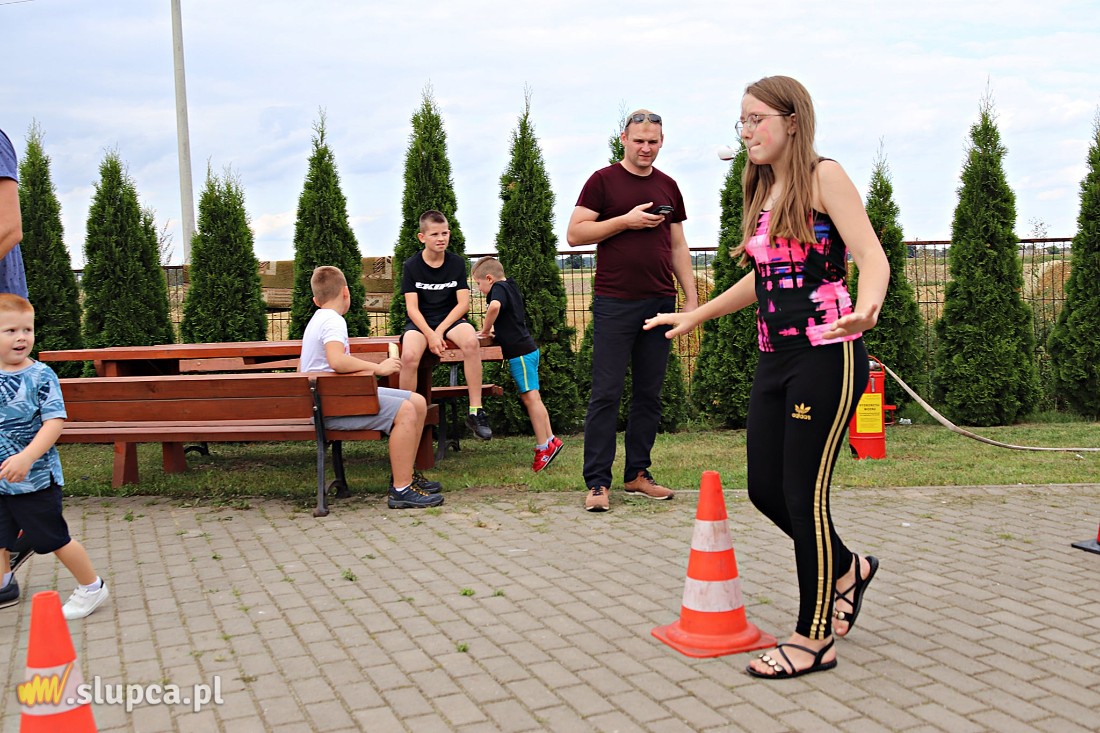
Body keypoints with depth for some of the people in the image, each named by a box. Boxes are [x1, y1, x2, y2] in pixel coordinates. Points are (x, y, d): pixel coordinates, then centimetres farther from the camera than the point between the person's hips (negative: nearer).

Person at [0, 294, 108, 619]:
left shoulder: (40, 376, -13)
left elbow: (55, 421, -20)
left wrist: (27, 457, -31)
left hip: (36, 478, -5)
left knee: (55, 538, 5)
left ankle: (92, 588, 23)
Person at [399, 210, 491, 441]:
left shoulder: (457, 263, 1)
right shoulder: (412, 266, -2)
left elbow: (463, 303, -4)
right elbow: (412, 308, -7)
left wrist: (440, 331, -17)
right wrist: (429, 335, -23)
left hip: (451, 318, 1)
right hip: (420, 322, -1)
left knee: (471, 341, -34)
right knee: (409, 356, -34)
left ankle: (475, 411, -29)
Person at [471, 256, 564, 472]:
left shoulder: (499, 288, -11)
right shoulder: (511, 286, 17)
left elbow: (494, 306, -35)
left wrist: (486, 329, -19)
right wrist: (493, 329, 20)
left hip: (520, 353, -10)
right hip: (528, 349, 10)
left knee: (530, 398, -6)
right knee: (532, 398, 13)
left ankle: (543, 446, -3)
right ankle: (550, 440, 16)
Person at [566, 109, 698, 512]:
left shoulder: (668, 187, 15)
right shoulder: (603, 181, 2)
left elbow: (678, 246, 17)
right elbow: (574, 234, -4)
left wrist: (691, 297, 10)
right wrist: (626, 221, -12)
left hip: (660, 302, 5)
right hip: (615, 303, -4)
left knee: (649, 394, 8)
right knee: (606, 394, -4)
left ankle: (637, 474, 17)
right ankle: (597, 482, 0)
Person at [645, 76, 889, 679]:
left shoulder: (823, 176, -6)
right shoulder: (764, 191, 16)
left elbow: (871, 255, -16)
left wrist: (865, 308, -37)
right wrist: (695, 315, 30)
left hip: (827, 356, -8)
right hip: (775, 358, 8)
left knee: (805, 493, -4)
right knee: (765, 489, 8)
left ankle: (814, 639, 11)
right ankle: (847, 570, 35)